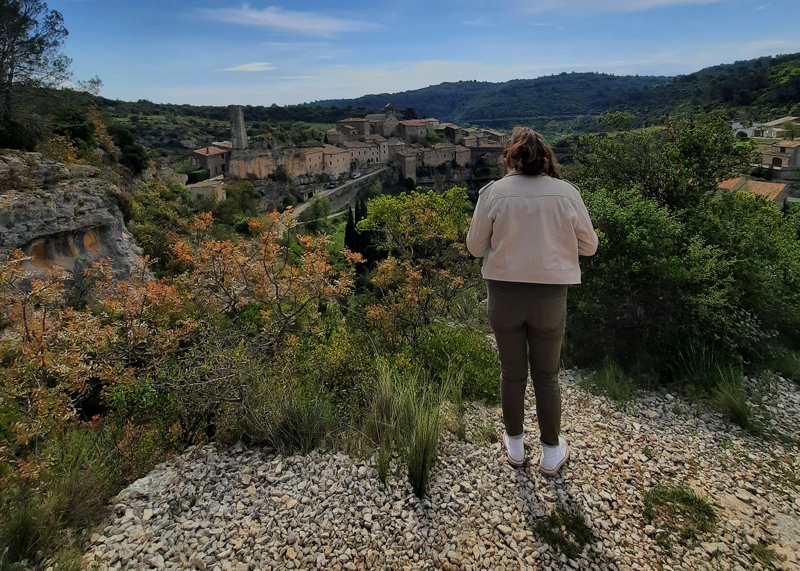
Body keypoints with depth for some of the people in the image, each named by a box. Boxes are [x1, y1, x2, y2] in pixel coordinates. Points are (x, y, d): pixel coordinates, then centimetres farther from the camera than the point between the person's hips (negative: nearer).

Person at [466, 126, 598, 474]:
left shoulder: (493, 192, -8)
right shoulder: (566, 192, -6)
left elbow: (475, 247, -2)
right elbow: (589, 246, 3)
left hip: (504, 295, 0)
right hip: (550, 297, 0)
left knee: (512, 374, 17)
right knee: (547, 377, 17)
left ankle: (515, 445, 37)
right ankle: (551, 452, 33)